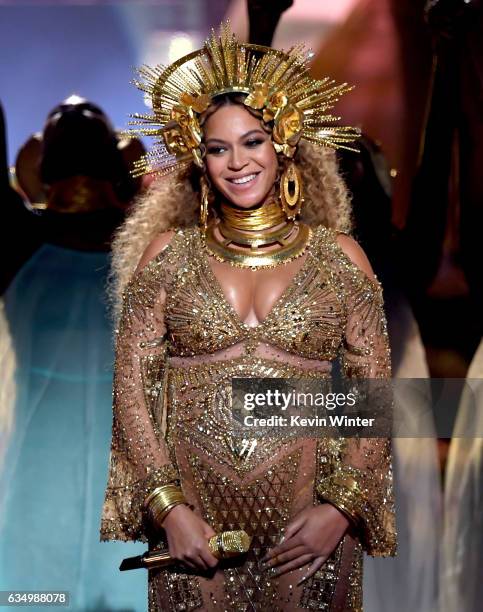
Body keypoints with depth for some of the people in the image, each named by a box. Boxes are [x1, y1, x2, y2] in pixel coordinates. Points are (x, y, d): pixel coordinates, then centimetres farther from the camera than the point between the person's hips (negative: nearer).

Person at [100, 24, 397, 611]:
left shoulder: (339, 256, 4)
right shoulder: (168, 253, 4)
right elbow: (131, 386, 0)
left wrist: (340, 506, -9)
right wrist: (168, 507, -9)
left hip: (309, 526, 0)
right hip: (190, 525, 0)